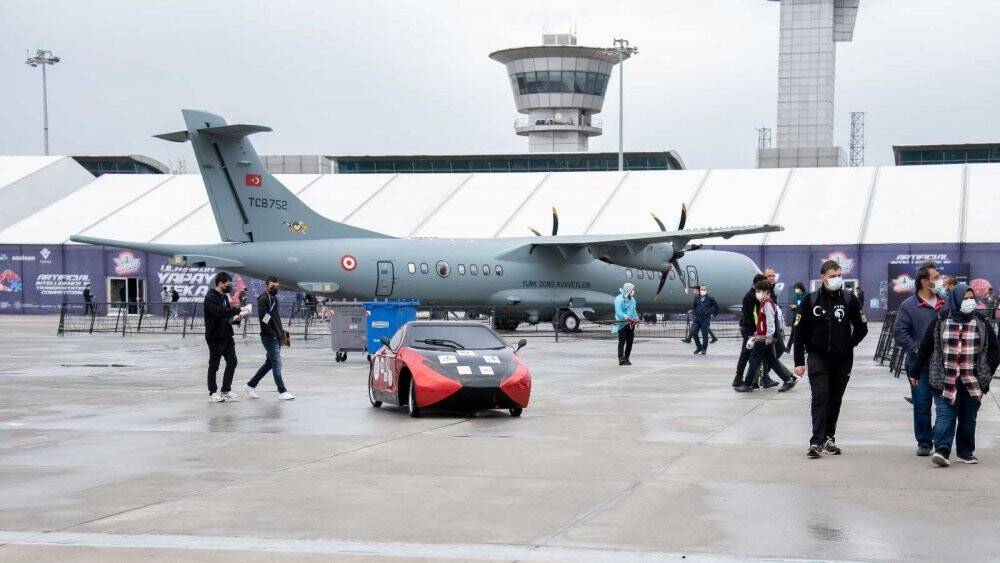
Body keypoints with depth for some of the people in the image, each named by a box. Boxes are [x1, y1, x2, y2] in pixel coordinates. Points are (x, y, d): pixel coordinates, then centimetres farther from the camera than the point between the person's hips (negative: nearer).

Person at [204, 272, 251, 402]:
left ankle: (226, 390, 18)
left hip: (227, 336, 8)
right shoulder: (211, 298, -15)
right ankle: (213, 392, 13)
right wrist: (239, 310, -29)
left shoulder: (224, 296, 13)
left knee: (232, 362, 7)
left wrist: (235, 317, -2)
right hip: (215, 337, -8)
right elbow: (219, 312, -30)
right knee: (214, 365, 3)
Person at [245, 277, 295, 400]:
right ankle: (282, 392, -3)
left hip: (276, 338, 9)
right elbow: (263, 319, -19)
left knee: (270, 363, 14)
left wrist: (282, 331, 12)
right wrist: (273, 333, -19)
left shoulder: (274, 298, 17)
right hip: (269, 338, -9)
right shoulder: (263, 299, -12)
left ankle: (250, 385, 23)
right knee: (277, 363, -7)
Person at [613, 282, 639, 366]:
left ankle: (627, 358, 17)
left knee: (630, 342, 8)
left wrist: (636, 318, 6)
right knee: (622, 341, -8)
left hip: (631, 323, 8)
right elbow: (618, 312, -23)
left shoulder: (632, 299, 15)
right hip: (622, 323, -8)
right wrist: (627, 318, -35)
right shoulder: (619, 299, -12)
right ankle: (621, 359, -9)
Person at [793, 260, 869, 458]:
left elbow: (861, 328, 12)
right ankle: (817, 441, -17)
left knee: (835, 400, 10)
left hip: (842, 359, 2)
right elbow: (799, 331, 1)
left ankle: (829, 438, 21)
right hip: (818, 358, -2)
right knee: (820, 398, -13)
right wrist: (799, 361, -2)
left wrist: (849, 345, 1)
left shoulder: (849, 299, 2)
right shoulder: (811, 300, -1)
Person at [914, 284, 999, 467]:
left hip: (972, 383, 3)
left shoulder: (982, 325, 7)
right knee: (945, 415, -12)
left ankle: (966, 452, 21)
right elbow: (925, 349, 5)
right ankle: (942, 450, -19)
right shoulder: (940, 323, 0)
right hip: (945, 381, -3)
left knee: (969, 418, 10)